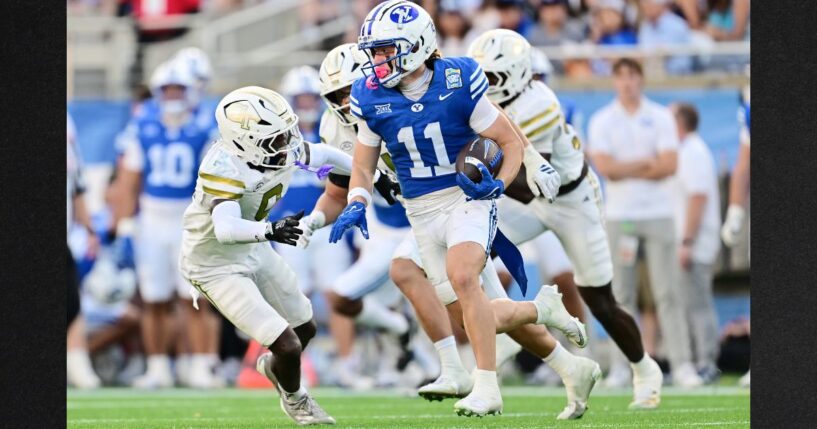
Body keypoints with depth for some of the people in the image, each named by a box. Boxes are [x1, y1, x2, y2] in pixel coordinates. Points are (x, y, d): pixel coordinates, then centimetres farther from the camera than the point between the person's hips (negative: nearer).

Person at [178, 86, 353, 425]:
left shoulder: (287, 152, -15)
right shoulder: (224, 168, -36)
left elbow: (325, 155, 8)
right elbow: (226, 229, -50)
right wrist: (270, 230, -64)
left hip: (254, 251, 8)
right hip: (216, 266, -8)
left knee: (305, 328, 22)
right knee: (288, 346, -10)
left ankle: (272, 366, 56)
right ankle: (294, 399, 23)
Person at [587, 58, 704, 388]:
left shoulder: (661, 117, 6)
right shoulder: (602, 121, 6)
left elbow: (669, 165, -5)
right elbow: (605, 168, -7)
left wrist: (626, 170, -5)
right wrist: (649, 163, -6)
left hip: (658, 213, 0)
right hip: (619, 215, 0)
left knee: (668, 292, -5)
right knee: (622, 295, 0)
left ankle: (682, 364, -8)